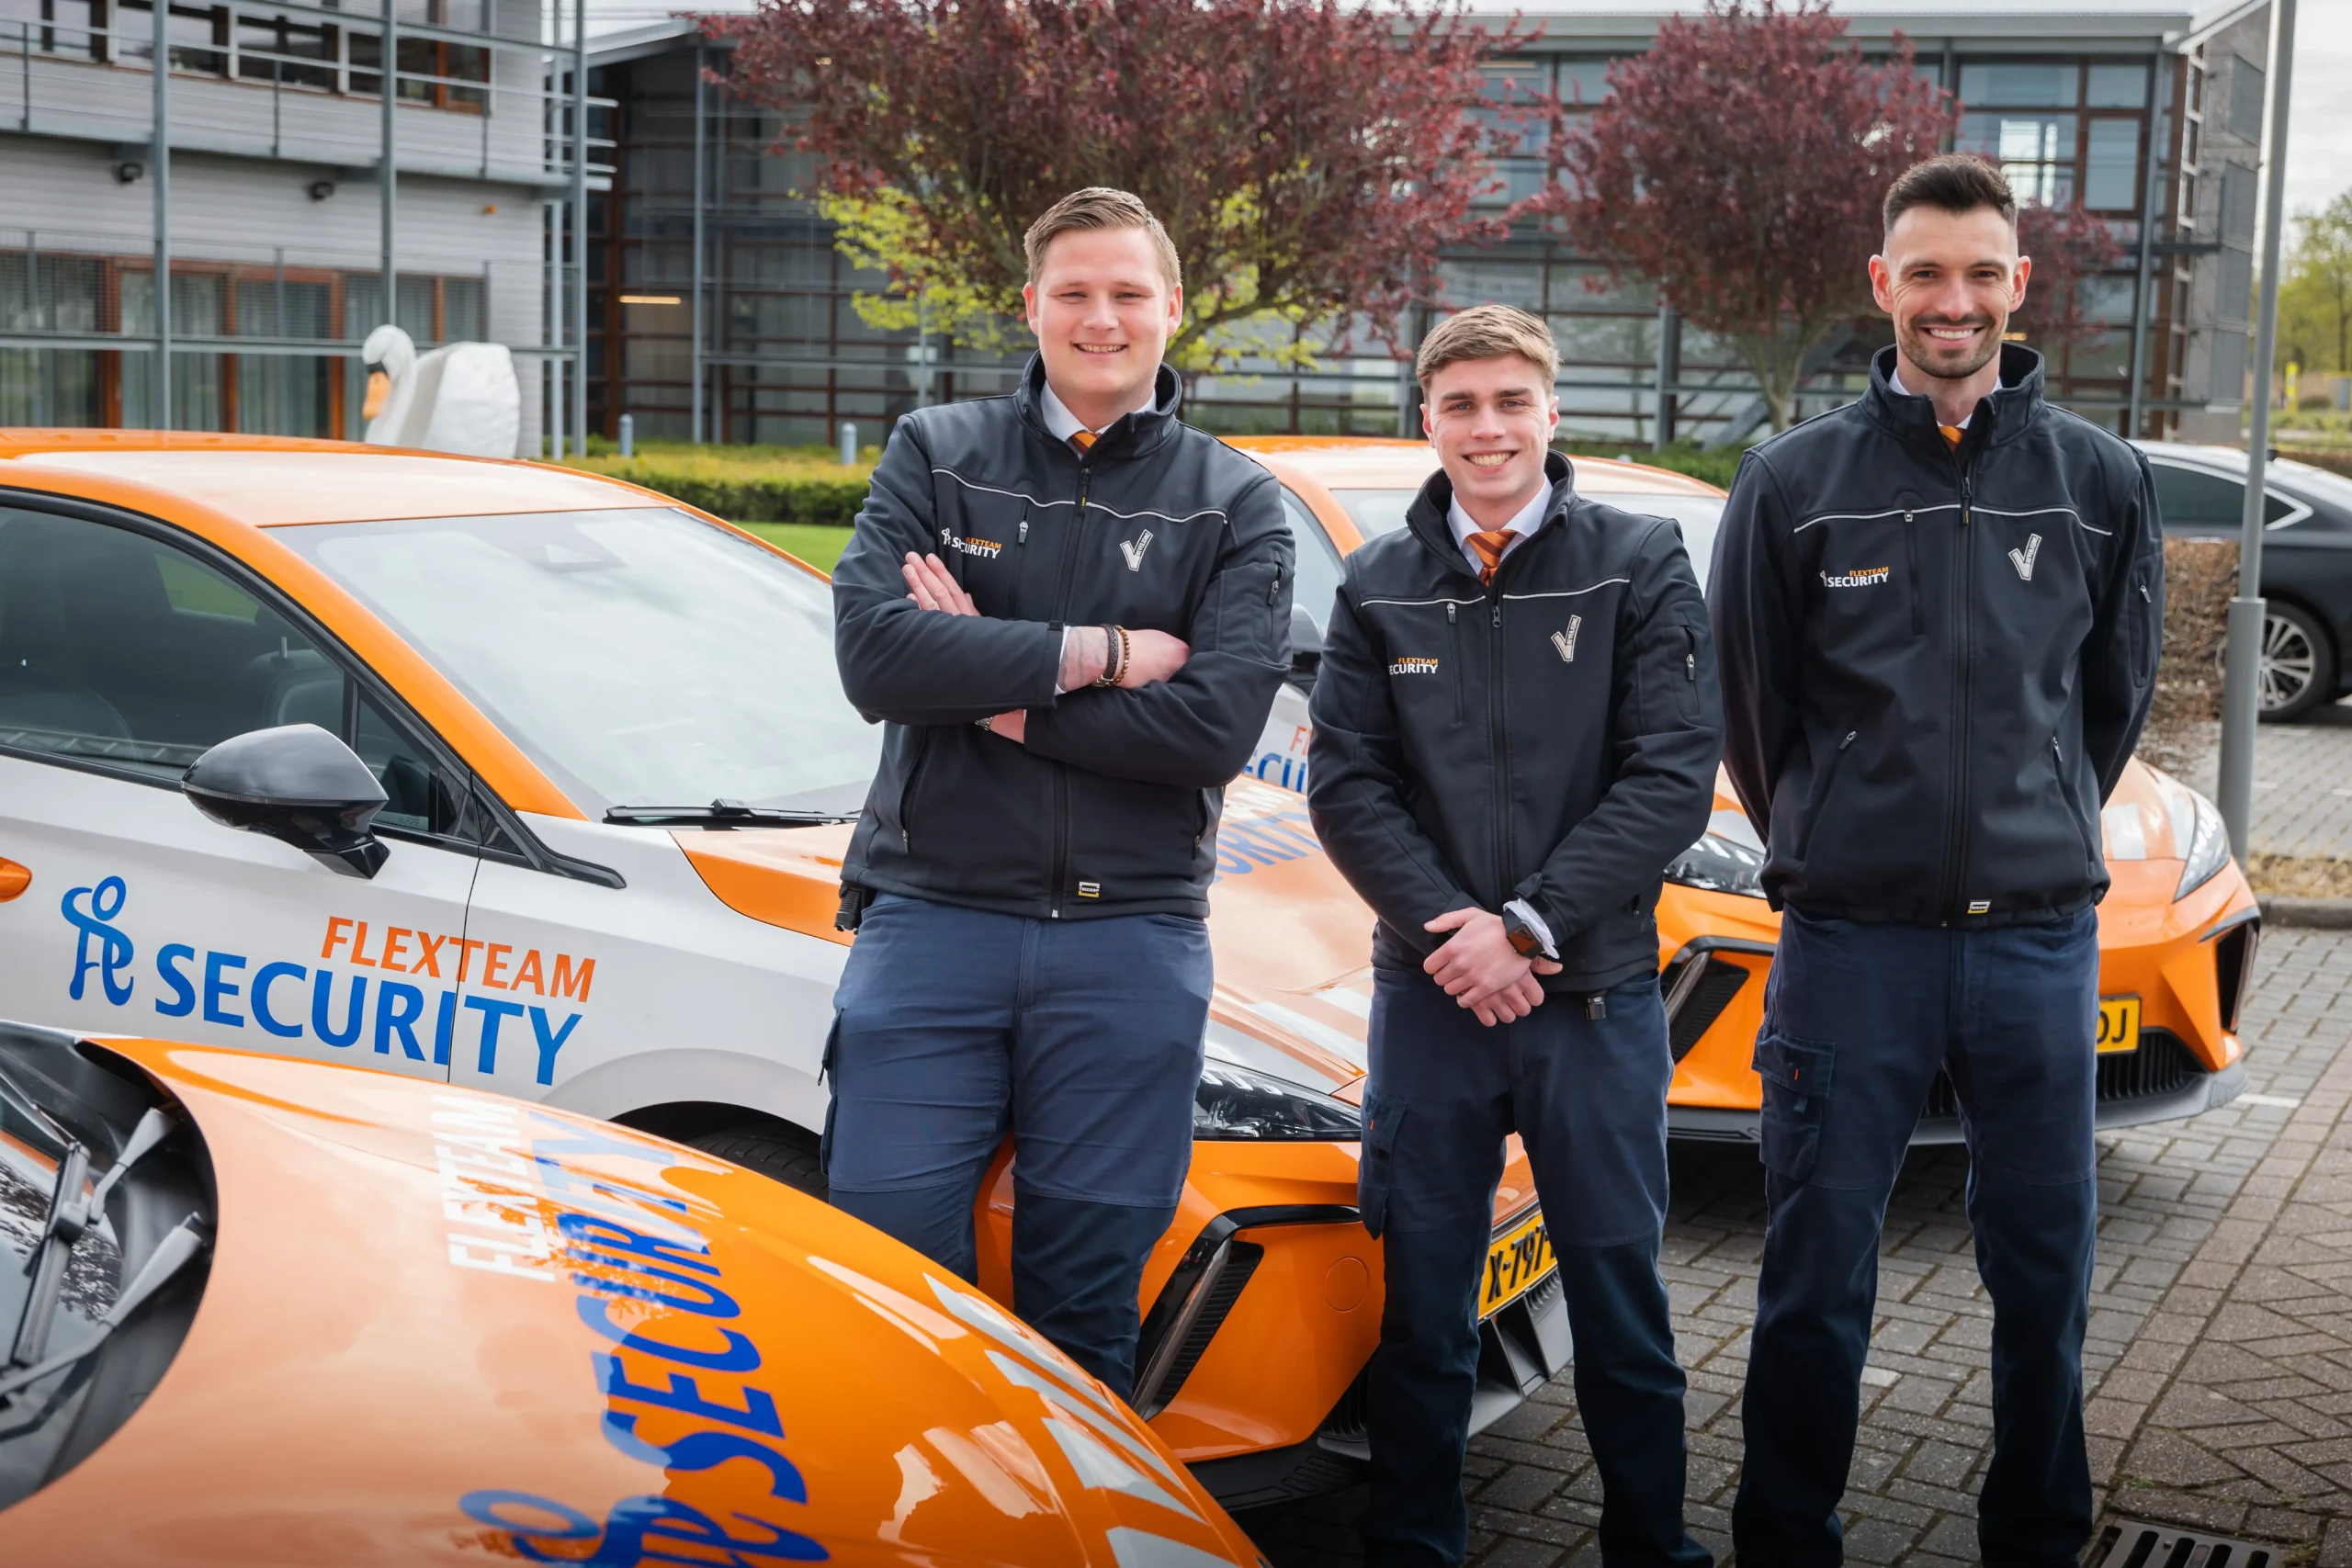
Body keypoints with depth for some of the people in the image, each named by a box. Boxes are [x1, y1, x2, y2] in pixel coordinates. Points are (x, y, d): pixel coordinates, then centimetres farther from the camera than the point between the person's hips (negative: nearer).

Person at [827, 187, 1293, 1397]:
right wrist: (1097, 655, -9)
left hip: (1132, 943, 0)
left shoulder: (1234, 504, 7)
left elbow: (1217, 726, -9)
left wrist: (995, 687, -10)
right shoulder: (934, 456, 8)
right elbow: (874, 653, -10)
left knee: (1086, 1300, 8)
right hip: (930, 919, 0)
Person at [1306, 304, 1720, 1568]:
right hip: (1426, 995, 1)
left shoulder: (1639, 565, 0)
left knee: (1620, 1303, 9)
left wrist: (1528, 922, -14)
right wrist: (1448, 927, -12)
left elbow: (1673, 777, -7)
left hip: (1599, 994, -1)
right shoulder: (1377, 587, 6)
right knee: (1421, 1307, 9)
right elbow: (1345, 784, 2)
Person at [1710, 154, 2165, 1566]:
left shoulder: (2103, 481, 5)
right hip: (1849, 939, -1)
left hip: (2039, 935, 2)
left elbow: (2116, 698, 16)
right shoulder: (1795, 482, 1)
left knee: (2046, 1280, 10)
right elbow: (1753, 711, 9)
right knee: (1816, 1288, 4)